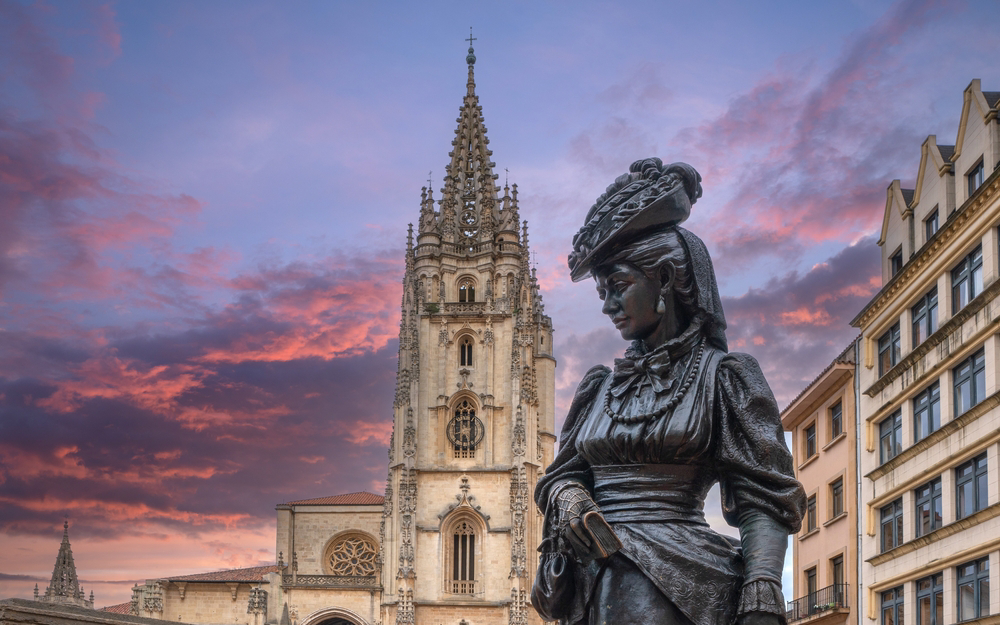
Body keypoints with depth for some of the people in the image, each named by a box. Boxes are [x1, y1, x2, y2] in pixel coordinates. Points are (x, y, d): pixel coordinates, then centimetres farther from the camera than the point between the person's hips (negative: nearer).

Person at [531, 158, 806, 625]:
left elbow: (763, 502, -5)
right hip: (595, 584, 5)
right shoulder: (601, 388, 18)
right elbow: (561, 475, 20)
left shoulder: (722, 375, 1)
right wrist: (570, 499, -5)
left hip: (674, 586, -5)